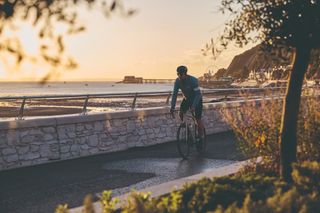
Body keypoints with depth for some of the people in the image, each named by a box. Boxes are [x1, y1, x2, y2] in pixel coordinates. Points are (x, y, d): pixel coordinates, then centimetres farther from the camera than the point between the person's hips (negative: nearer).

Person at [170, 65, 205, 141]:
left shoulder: (193, 80, -32)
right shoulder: (177, 81, -18)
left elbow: (197, 94, -33)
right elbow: (174, 94, -16)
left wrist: (193, 106, -42)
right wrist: (172, 107, -26)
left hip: (197, 99, -5)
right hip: (187, 98, 5)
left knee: (198, 119, -9)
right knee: (181, 113, -14)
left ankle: (201, 137, 3)